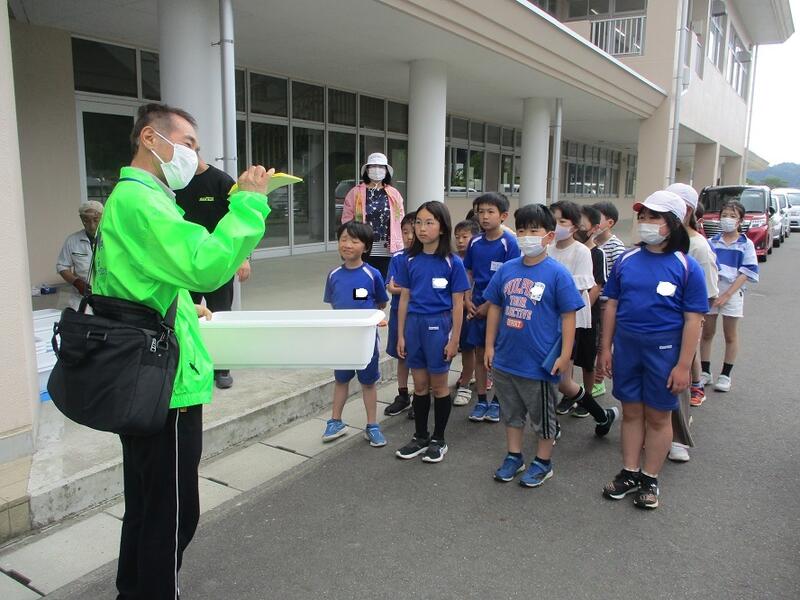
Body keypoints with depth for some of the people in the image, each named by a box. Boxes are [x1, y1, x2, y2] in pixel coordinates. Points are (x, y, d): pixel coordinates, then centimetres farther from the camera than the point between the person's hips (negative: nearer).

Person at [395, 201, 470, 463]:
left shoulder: (452, 263, -7)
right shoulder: (410, 261, 2)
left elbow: (457, 304, -6)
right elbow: (404, 299, 6)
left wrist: (454, 339, -8)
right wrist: (400, 335, 5)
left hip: (439, 325, -3)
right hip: (414, 324, 4)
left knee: (438, 385, 8)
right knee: (419, 385, 13)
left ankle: (438, 440, 24)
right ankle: (420, 437, 28)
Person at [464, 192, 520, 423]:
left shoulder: (509, 243, -10)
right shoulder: (475, 242, 4)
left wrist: (489, 305, -14)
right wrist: (468, 301, -1)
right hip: (477, 308, 5)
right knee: (480, 354, 11)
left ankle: (497, 401, 21)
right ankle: (481, 401, 22)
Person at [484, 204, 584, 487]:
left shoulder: (557, 273, -12)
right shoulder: (507, 269, 0)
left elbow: (568, 316, -10)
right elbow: (495, 308, 8)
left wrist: (565, 355, -11)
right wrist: (489, 345, 7)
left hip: (539, 362, -4)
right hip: (505, 358, 5)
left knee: (542, 416, 13)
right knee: (511, 412, 20)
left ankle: (543, 462, 32)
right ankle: (514, 457, 38)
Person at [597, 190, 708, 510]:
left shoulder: (687, 267, -9)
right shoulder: (627, 260, 1)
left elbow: (693, 320, -8)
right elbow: (611, 305, 6)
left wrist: (683, 365, -11)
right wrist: (605, 349, 5)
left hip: (663, 350, -3)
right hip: (626, 346, 3)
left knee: (658, 416, 11)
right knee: (631, 412, 14)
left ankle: (650, 479, 27)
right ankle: (629, 473, 29)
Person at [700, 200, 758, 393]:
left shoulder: (746, 244, -1)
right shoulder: (712, 242, 6)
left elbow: (747, 273, -6)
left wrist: (727, 294, -14)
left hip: (731, 293, -2)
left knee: (730, 335, 8)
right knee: (707, 333, 8)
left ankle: (725, 375, 19)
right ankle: (705, 372, 20)